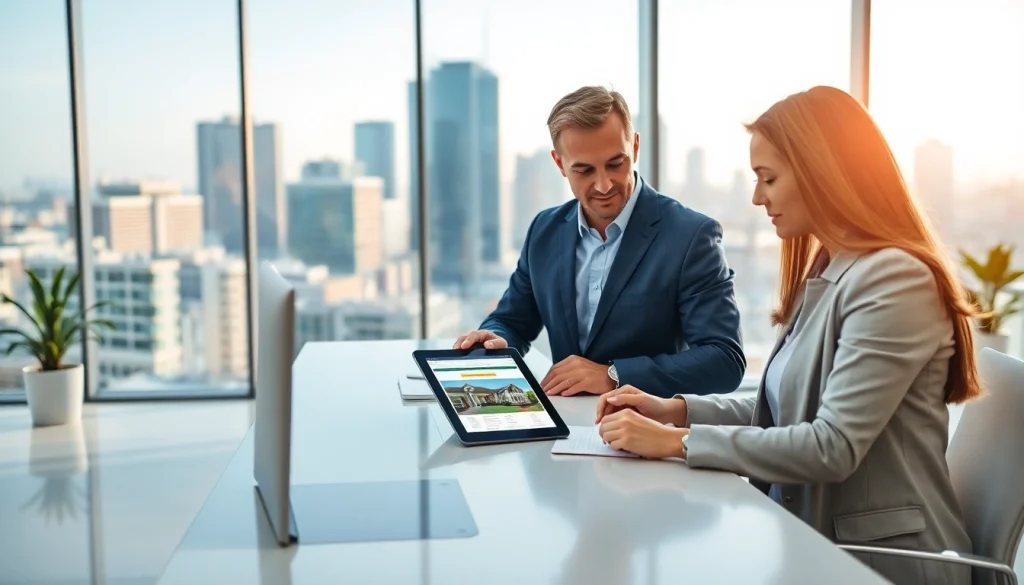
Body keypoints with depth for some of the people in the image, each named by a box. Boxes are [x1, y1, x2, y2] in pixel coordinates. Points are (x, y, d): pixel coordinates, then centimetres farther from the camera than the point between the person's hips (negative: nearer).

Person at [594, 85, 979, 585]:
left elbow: (833, 447, -24)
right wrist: (676, 409, -1)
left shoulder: (894, 279, -18)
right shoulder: (824, 272, 11)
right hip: (815, 537, 8)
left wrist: (677, 442, -21)